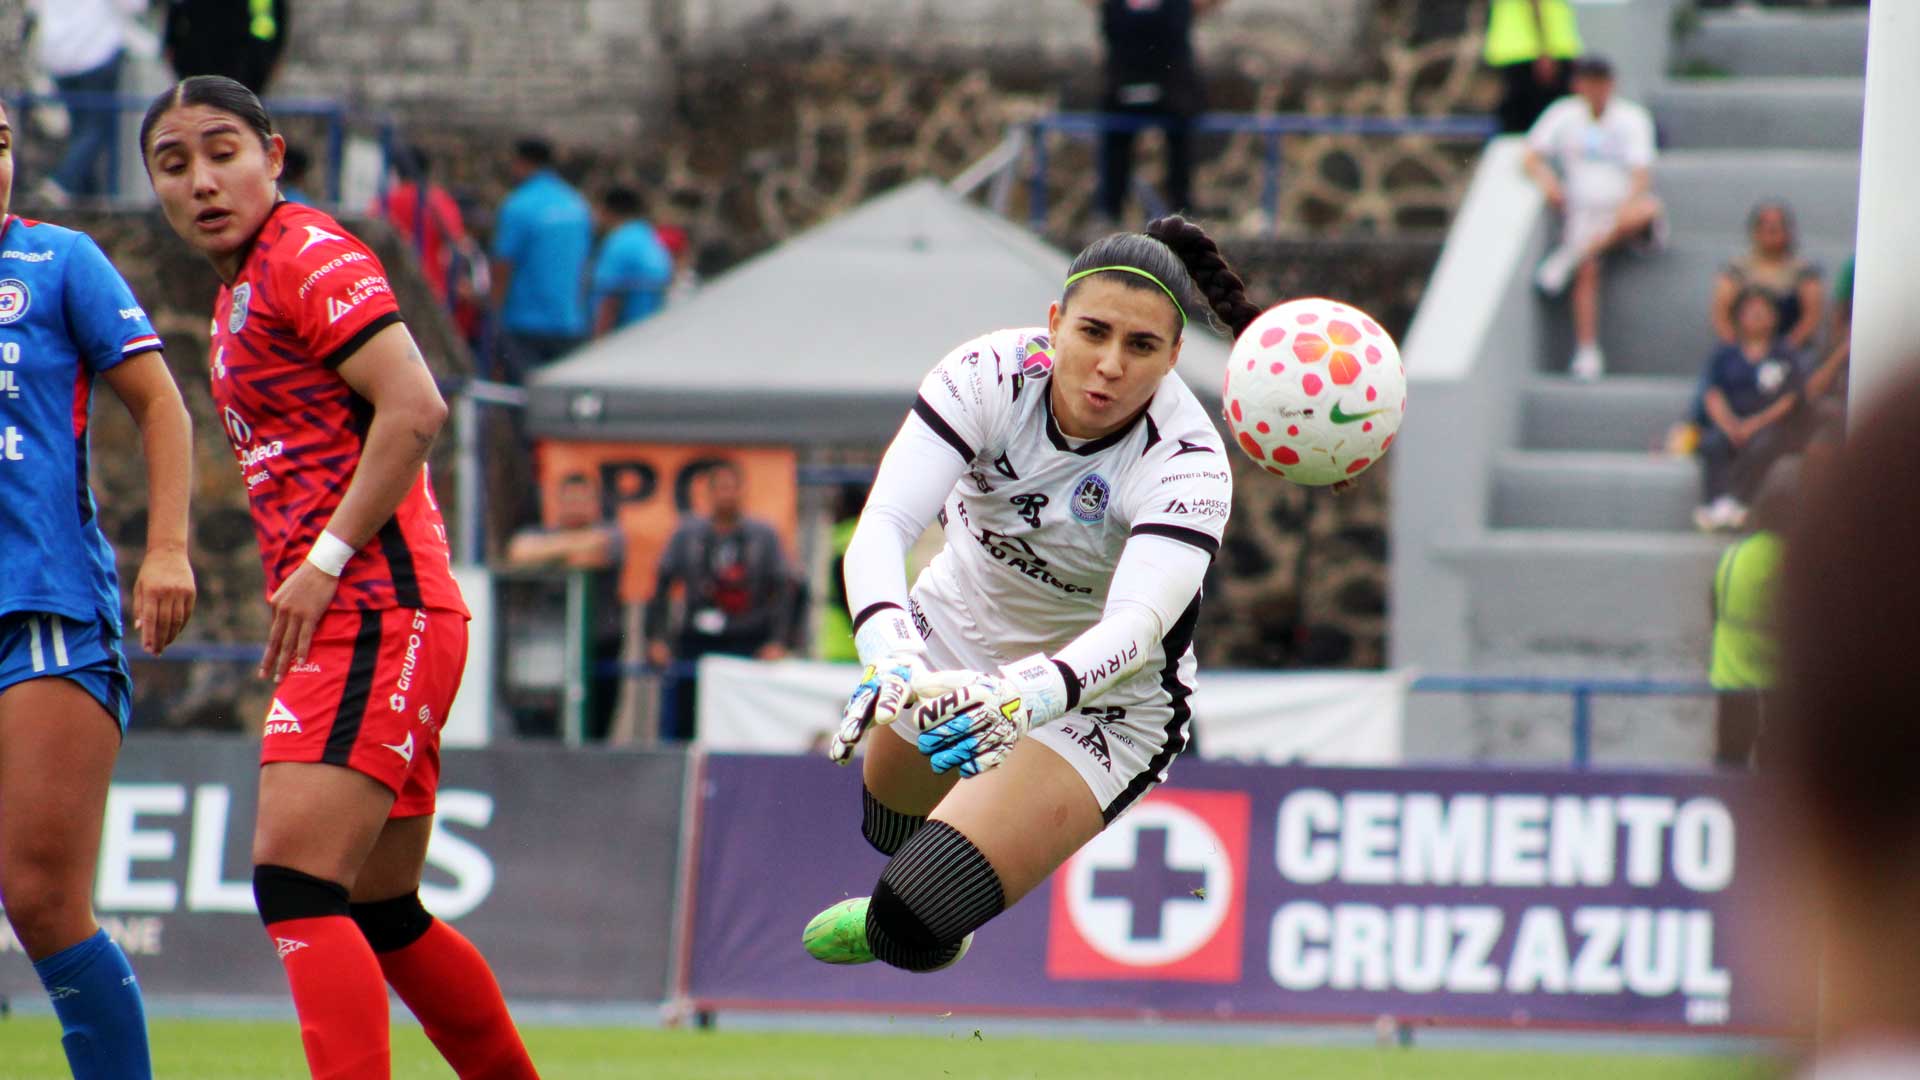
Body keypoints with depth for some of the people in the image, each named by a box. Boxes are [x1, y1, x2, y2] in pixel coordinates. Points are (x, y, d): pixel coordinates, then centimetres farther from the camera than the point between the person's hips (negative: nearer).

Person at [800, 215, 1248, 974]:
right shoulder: (992, 375, -26)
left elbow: (1136, 624, -46)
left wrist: (1023, 698, -66)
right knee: (891, 827, 31)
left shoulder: (1186, 463, -32)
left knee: (916, 929, -18)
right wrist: (889, 654, -57)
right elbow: (883, 523, -36)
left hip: (1100, 702, -4)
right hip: (956, 632, 4)